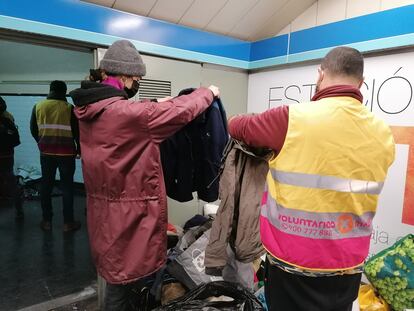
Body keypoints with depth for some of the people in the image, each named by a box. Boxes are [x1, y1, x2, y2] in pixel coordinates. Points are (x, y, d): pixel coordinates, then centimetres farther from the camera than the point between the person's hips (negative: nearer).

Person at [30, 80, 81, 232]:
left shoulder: (38, 106, 2)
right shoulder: (69, 108, -9)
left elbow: (33, 129, 10)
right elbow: (77, 132, -5)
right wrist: (79, 149, 9)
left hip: (46, 152, 3)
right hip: (66, 153, -3)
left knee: (46, 185, 13)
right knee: (67, 186, 4)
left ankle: (46, 220, 19)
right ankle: (68, 222, 9)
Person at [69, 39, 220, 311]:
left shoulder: (88, 108, 2)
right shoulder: (124, 113, -24)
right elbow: (182, 110, -16)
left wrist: (157, 105, 16)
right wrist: (209, 92, 1)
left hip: (104, 204, 9)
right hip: (128, 210, -9)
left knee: (118, 273, 24)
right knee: (125, 277, 9)